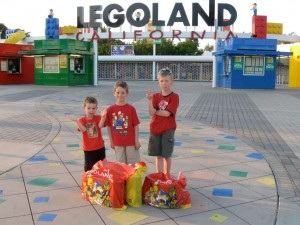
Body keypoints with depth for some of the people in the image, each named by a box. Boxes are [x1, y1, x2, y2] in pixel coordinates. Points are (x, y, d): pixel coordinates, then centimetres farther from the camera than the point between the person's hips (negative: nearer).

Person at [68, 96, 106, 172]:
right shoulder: (82, 120, -7)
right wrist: (76, 121, -39)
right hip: (88, 149, -1)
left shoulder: (98, 118, -4)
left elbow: (100, 126, -25)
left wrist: (103, 117, -43)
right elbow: (83, 129, -26)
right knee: (88, 167, 10)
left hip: (100, 147, 1)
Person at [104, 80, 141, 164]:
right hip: (118, 143, 2)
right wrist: (111, 141, 3)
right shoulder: (110, 109, -4)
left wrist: (137, 141, -5)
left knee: (134, 164, 8)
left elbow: (136, 125, -5)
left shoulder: (131, 109, -8)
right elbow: (108, 126, 2)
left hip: (131, 142, -1)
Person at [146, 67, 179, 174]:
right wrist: (150, 100, -22)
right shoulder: (156, 96, 4)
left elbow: (167, 113, -17)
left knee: (167, 155, 8)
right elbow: (151, 113, -10)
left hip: (168, 130, -3)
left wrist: (155, 111, -7)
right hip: (155, 129, 3)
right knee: (158, 155, 9)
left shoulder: (174, 97, -7)